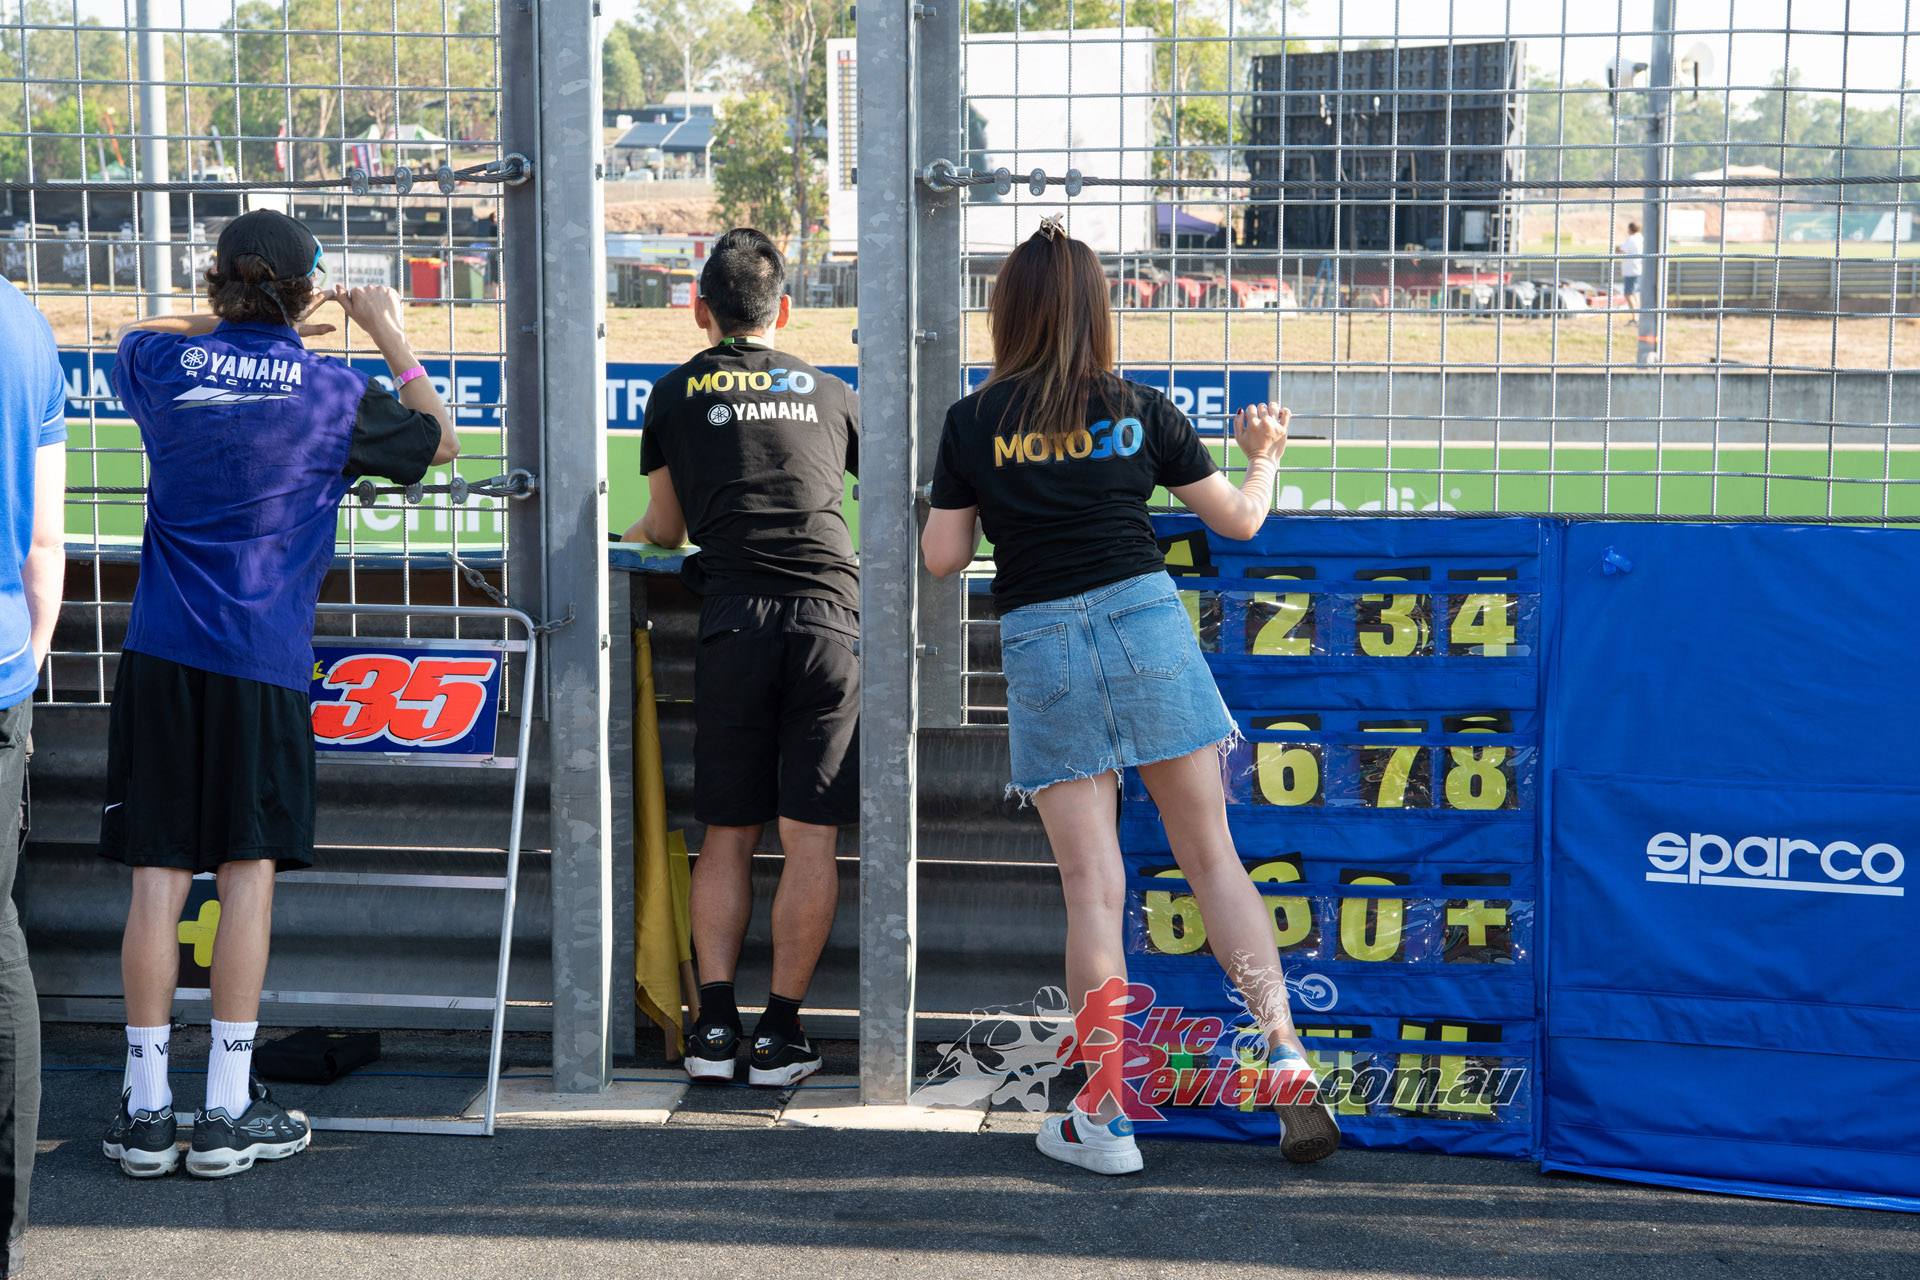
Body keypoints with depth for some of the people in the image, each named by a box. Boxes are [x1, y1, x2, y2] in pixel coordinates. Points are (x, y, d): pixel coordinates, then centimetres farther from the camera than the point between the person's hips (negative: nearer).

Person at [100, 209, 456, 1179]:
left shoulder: (164, 363, 4)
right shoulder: (336, 393, -2)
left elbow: (135, 334, 30)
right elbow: (439, 439, 16)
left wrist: (236, 321, 31)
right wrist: (387, 333, 22)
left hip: (161, 657, 2)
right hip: (263, 661, -2)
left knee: (158, 873, 4)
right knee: (247, 871, 4)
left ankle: (145, 1106, 8)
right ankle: (227, 1110, 6)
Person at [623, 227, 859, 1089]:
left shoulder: (675, 394, 13)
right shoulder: (828, 393, 18)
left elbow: (665, 530, 24)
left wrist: (640, 532, 46)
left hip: (735, 624, 0)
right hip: (829, 620, 1)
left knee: (728, 834, 9)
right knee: (810, 837, 3)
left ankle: (713, 1021, 4)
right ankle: (780, 1033, 3)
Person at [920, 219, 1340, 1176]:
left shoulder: (974, 423, 2)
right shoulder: (1141, 413, 4)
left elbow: (941, 557, 3)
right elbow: (1238, 520, 13)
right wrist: (1263, 457, 33)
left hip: (1040, 645, -1)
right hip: (1145, 622, 1)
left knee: (1092, 883, 2)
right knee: (1211, 856, 9)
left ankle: (1104, 1117, 5)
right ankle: (1287, 1059, 4)